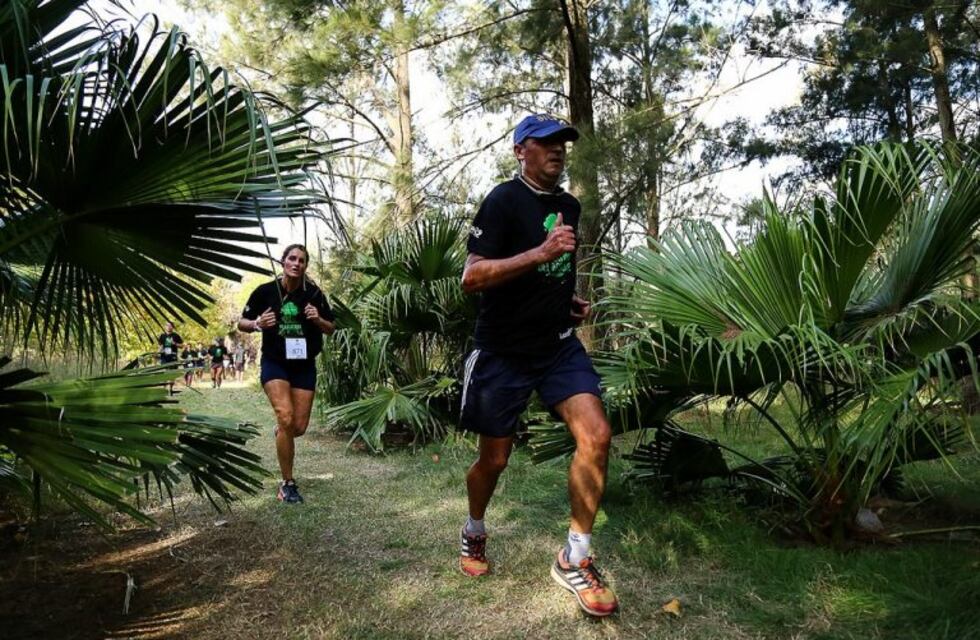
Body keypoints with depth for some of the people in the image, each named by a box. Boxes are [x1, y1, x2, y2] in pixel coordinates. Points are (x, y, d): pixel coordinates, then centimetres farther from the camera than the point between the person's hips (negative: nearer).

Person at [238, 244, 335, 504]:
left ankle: (280, 431, 43)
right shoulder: (265, 291, -7)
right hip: (274, 364, -2)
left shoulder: (314, 293, -4)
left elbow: (331, 328, 5)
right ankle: (288, 484, -4)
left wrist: (318, 320, -17)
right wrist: (257, 323, -20)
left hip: (305, 366, 2)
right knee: (286, 418, -19)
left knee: (299, 427, 3)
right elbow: (242, 323, 2)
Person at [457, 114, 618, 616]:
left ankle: (574, 559, 2)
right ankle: (474, 533, 39)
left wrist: (572, 300, 10)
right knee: (494, 458, 8)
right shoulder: (503, 200, -11)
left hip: (559, 345, 5)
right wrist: (540, 252, -30)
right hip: (504, 352, -5)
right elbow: (471, 277, -21)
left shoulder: (569, 206, 11)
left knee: (596, 435, -13)